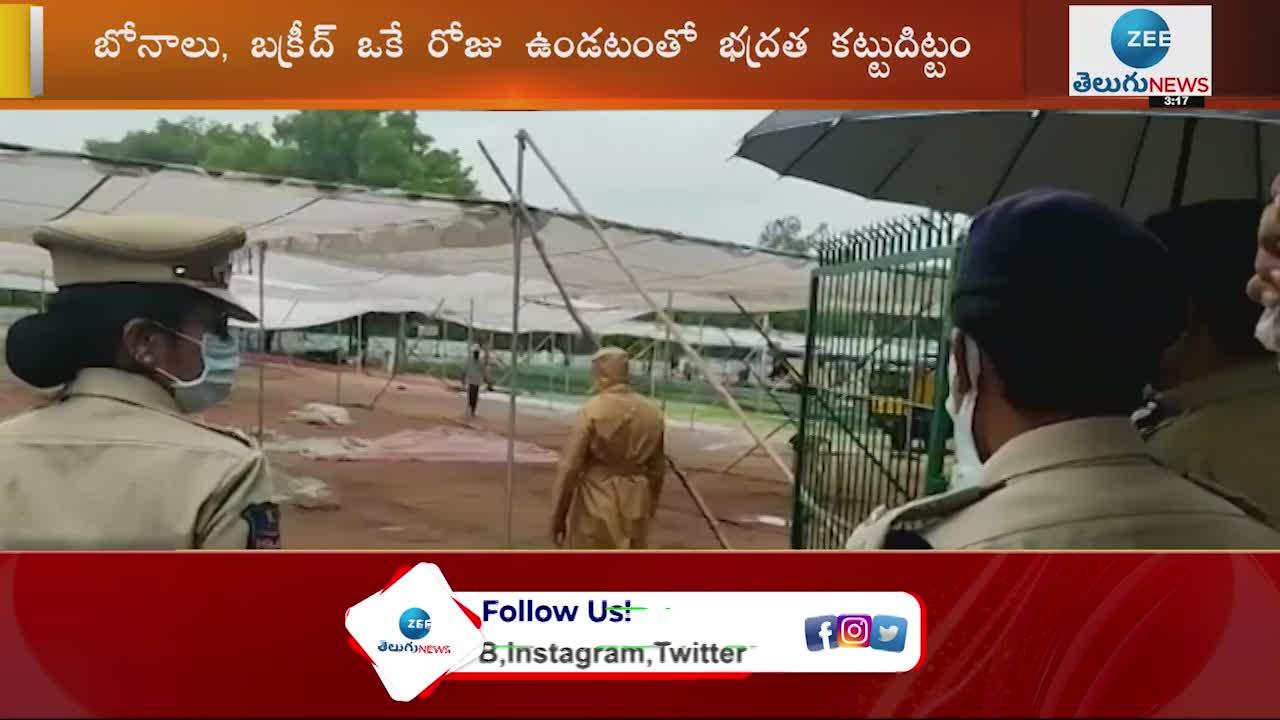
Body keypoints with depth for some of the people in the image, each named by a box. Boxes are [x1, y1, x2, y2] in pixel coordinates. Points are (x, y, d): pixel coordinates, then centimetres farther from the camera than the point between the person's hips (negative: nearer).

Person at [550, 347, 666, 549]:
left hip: (596, 505, -5)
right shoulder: (652, 413, 3)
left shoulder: (592, 410, -12)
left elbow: (570, 467, -12)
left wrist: (557, 516, -4)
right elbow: (657, 469, 11)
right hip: (635, 506, 5)